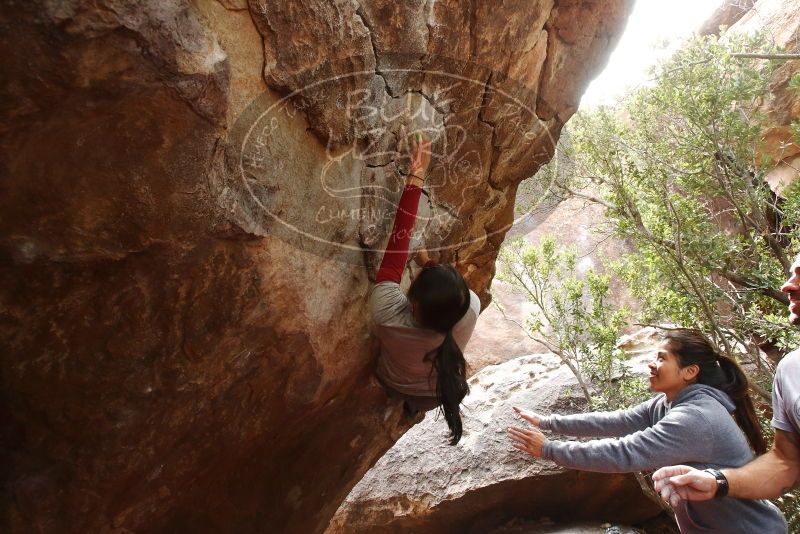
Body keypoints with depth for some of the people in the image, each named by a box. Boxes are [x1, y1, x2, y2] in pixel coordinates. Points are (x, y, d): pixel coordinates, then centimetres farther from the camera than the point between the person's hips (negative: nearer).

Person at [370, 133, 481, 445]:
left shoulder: (388, 315, -46)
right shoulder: (469, 310, -40)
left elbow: (400, 235, -39)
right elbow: (449, 292, -14)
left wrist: (416, 177, -34)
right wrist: (426, 261, -3)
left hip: (397, 390, -1)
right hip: (442, 392, 1)